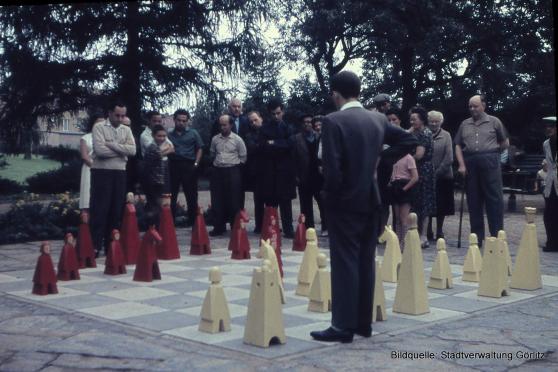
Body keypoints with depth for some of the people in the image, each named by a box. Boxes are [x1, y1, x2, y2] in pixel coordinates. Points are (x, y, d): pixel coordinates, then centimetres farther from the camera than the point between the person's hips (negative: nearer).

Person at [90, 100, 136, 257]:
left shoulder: (126, 130, 11)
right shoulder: (99, 127, -3)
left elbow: (132, 150, -4)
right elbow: (99, 150, -16)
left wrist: (112, 144, -12)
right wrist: (122, 151, -7)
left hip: (120, 173, 5)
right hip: (102, 172, -5)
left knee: (117, 210, 7)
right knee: (99, 209, -4)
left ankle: (111, 246, 16)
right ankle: (95, 246, 0)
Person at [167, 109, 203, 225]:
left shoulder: (193, 133, 8)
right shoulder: (170, 135, 12)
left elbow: (199, 149, 7)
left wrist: (196, 164, -5)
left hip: (189, 166, -2)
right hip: (173, 166, 2)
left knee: (191, 194, 2)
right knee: (171, 194, 4)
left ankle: (192, 220, 11)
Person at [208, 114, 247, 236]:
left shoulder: (237, 139, -3)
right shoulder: (215, 139, 7)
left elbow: (243, 156, 1)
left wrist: (235, 165, 3)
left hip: (233, 171, -4)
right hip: (217, 171, 4)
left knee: (234, 200, -1)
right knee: (217, 200, 4)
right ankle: (219, 227, 13)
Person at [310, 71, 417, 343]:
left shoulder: (333, 122, -15)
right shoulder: (378, 119, 6)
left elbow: (331, 167, -21)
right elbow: (408, 140, 14)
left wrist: (330, 194, -5)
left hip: (345, 203, -6)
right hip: (370, 200, 6)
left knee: (345, 263, -2)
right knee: (365, 262, 11)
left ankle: (344, 326, 1)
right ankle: (364, 322, 18)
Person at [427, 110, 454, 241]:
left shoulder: (446, 136, 1)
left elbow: (449, 158, -5)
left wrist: (437, 172, -11)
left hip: (443, 176, 0)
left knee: (441, 206, 7)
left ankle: (439, 232, 18)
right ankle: (428, 231, 15)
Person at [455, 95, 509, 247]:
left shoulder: (494, 122, 6)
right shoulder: (464, 124, 13)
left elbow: (505, 143, 10)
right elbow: (458, 145, 9)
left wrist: (491, 152, 8)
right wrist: (461, 164, -2)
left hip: (490, 162, -3)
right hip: (470, 164, 3)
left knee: (494, 198, -4)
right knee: (473, 200, 6)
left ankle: (497, 235, 1)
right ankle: (477, 237, 14)